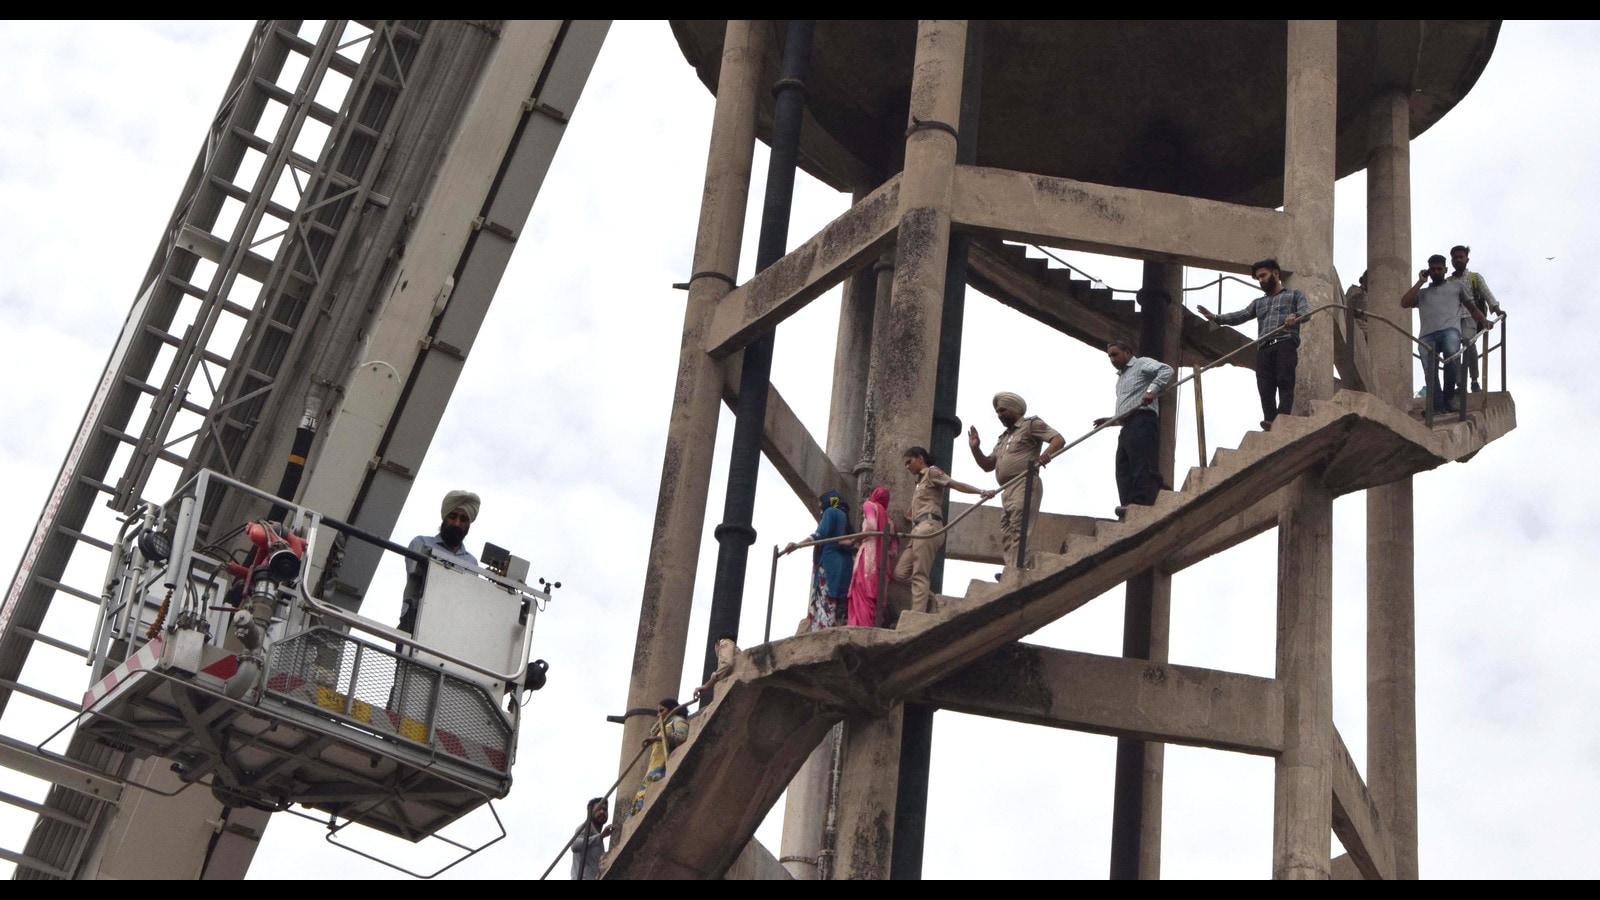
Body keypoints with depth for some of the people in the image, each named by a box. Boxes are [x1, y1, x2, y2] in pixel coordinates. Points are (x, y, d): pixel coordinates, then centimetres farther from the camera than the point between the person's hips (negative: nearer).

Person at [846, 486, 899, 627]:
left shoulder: (870, 505, 10)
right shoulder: (888, 519, 25)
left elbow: (871, 527, -10)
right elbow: (894, 551, 16)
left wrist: (853, 541, -1)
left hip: (868, 555, -6)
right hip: (882, 562, 6)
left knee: (862, 594, -14)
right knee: (876, 596, 3)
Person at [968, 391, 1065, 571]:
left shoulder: (1031, 424, 7)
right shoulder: (1003, 438, 31)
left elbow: (1059, 439, -5)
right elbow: (987, 465, 31)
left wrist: (1046, 454, -26)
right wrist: (975, 448, 15)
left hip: (1025, 484, -9)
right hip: (1007, 490, 9)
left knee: (1018, 530, -22)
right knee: (1007, 536, -1)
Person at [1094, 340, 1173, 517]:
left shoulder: (1141, 364, 6)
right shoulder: (1121, 378, 32)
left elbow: (1166, 370, -13)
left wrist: (1152, 390, -26)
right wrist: (1112, 420, 19)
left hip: (1142, 420, -10)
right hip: (1127, 426, 10)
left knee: (1141, 464, -19)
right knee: (1123, 470, -1)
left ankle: (1140, 502, -30)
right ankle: (1128, 505, -8)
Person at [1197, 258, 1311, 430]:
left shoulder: (1295, 294, 20)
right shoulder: (1258, 302, 34)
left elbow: (1306, 311, 1)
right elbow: (1240, 316, 18)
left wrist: (1295, 317, -25)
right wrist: (1216, 318, 0)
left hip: (1285, 343, -5)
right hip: (1264, 348, 5)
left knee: (1285, 382, -20)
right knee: (1265, 388, -11)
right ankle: (1270, 424, -22)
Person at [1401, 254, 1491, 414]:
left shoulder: (1457, 285, 29)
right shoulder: (1422, 292, 32)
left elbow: (1472, 307, 26)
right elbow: (1404, 303, 14)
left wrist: (1483, 321, 5)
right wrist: (1420, 282, 20)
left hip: (1450, 330, -2)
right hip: (1427, 335, 2)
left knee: (1451, 355, -33)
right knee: (1430, 371, -20)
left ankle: (1449, 399, -20)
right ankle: (1437, 406, -27)